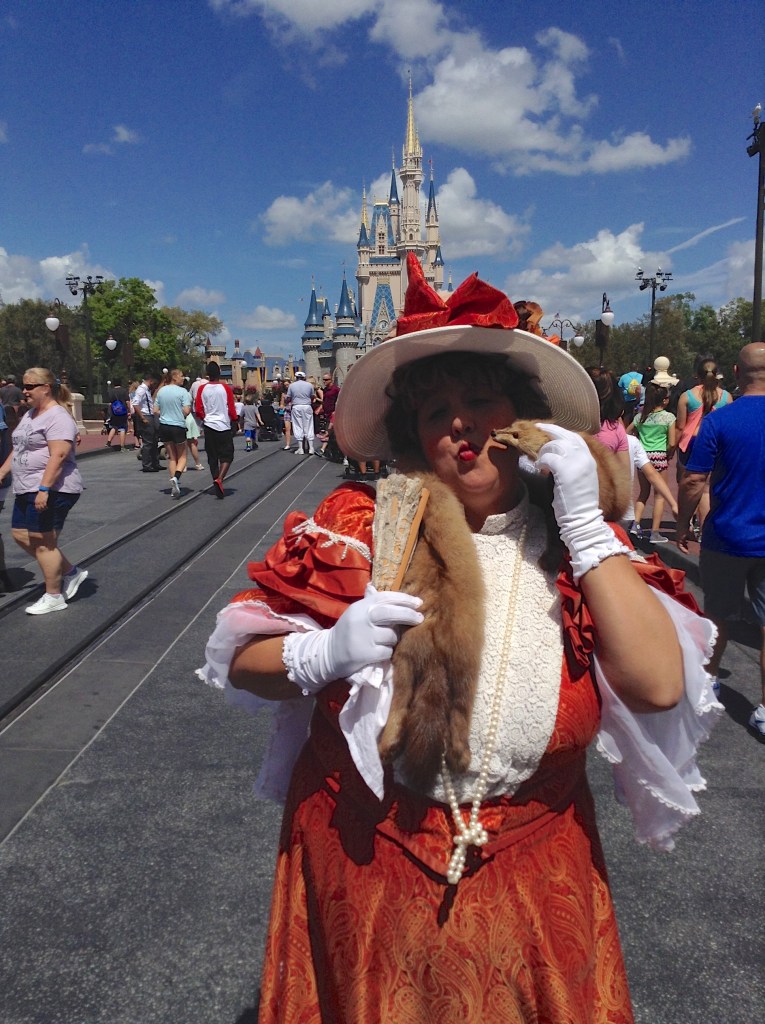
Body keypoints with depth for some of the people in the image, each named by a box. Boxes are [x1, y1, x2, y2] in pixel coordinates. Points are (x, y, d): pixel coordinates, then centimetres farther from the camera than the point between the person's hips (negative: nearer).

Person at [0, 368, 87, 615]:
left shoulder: (58, 417, -15)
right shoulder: (30, 415, 16)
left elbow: (58, 456, -24)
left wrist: (44, 489, -29)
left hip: (51, 491, -10)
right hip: (26, 490, 10)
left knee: (43, 543, -4)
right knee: (21, 535, 11)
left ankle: (54, 596, 10)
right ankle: (71, 572, 23)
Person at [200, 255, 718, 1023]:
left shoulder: (577, 547, -7)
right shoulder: (356, 524, -12)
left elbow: (659, 688, -20)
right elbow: (239, 662, -7)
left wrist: (584, 521, -21)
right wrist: (325, 654, -27)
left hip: (531, 880, 1)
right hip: (361, 871, 0)